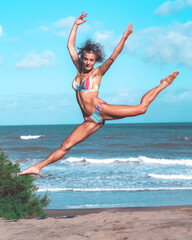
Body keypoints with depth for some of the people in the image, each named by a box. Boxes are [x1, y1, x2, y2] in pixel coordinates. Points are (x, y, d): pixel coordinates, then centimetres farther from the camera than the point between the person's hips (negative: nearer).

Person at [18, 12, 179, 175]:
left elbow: (113, 57, -16)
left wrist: (124, 38, -26)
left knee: (141, 108, -10)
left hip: (101, 110, -4)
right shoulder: (79, 69, 11)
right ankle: (38, 167, 5)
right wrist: (76, 25, 10)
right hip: (91, 120, 4)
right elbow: (70, 45, 13)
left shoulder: (97, 73, -2)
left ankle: (163, 84, 8)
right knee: (66, 145, 1)